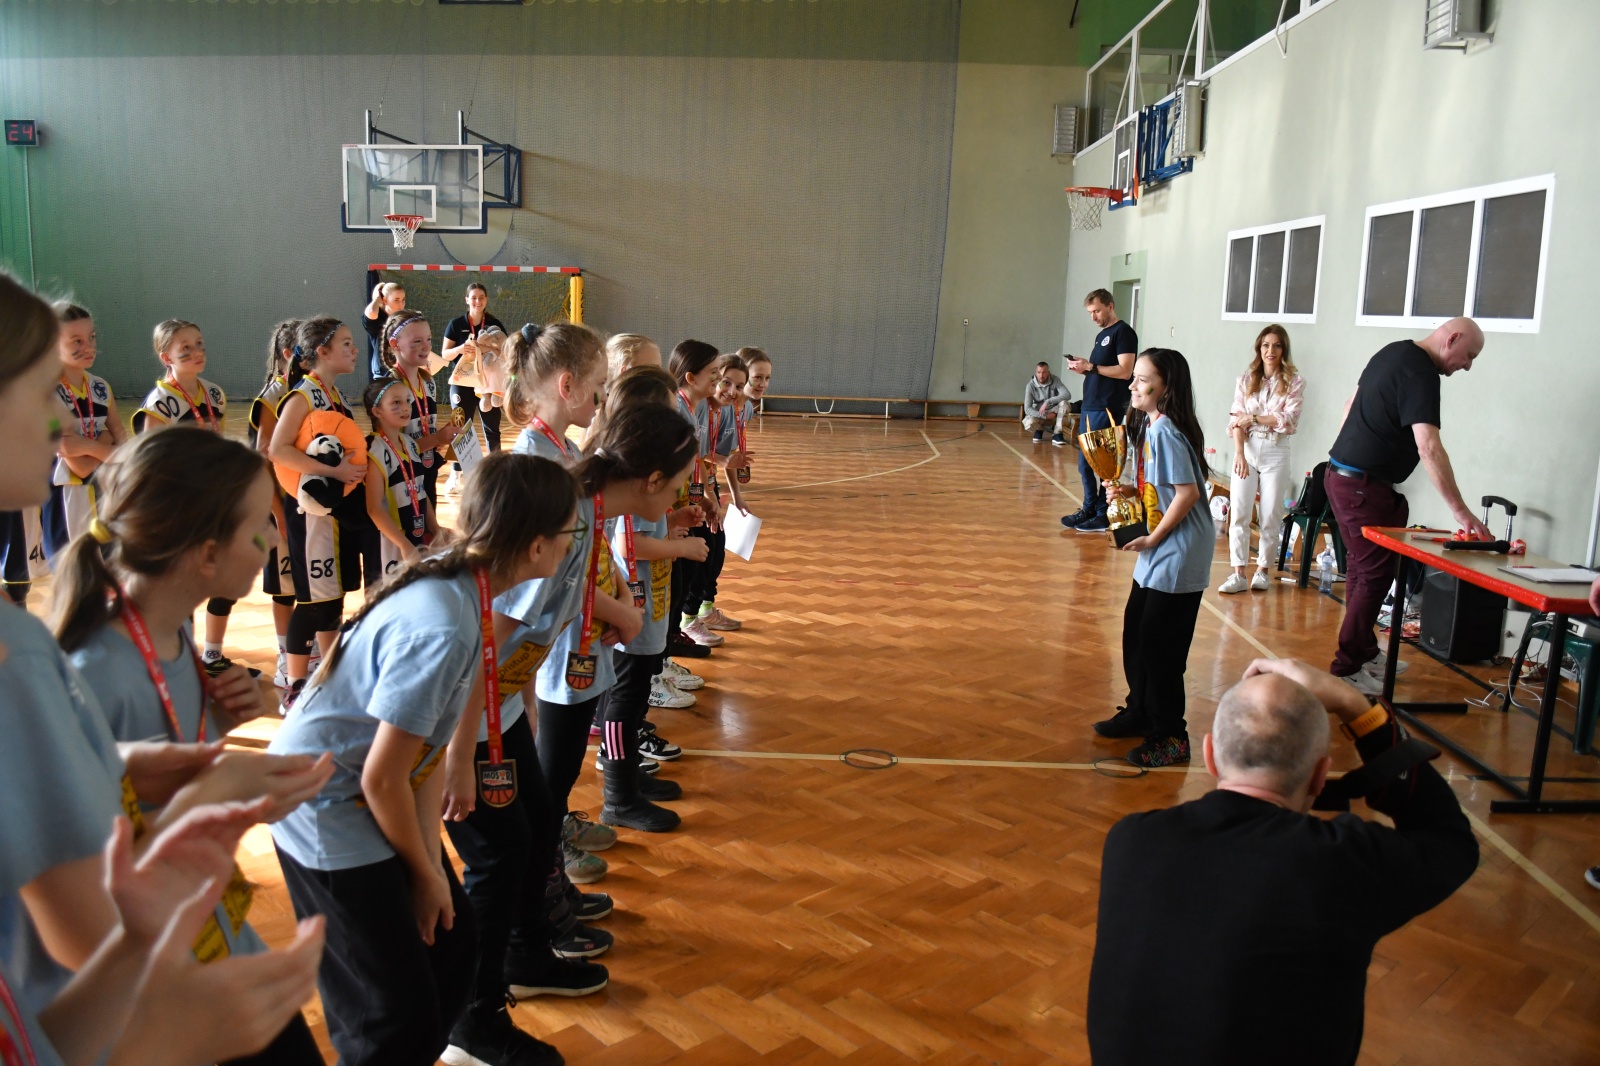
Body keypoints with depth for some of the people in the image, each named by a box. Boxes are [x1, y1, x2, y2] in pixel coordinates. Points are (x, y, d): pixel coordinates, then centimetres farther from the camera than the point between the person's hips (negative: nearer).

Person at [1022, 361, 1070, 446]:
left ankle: (1057, 435, -19)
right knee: (1028, 424, -33)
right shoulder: (1030, 385, -17)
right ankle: (1039, 430, 6)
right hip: (1038, 414, -1)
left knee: (1064, 403, -31)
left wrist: (1048, 402, -38)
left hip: (1054, 413, 1)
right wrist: (1045, 416, -33)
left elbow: (1067, 395, -29)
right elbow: (1027, 409, -21)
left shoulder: (1055, 380, -16)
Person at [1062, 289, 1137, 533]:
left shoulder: (1123, 332, -7)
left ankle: (1103, 515, 1)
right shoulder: (1101, 335, 20)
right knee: (1085, 464, 11)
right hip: (1090, 406, 9)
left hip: (1107, 409, -9)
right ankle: (1089, 510, 20)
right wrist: (1083, 368, 3)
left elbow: (1125, 371, -16)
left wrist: (1091, 367, -16)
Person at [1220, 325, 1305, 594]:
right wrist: (1239, 453, -11)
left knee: (1271, 516, 3)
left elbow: (1289, 420, -9)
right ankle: (1238, 574, 0)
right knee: (1239, 513, -4)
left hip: (1275, 452, -1)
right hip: (1246, 449, 1)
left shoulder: (1294, 382, 1)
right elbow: (1235, 420, 0)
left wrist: (1253, 418, -10)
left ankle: (1262, 570, 15)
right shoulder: (1246, 379, 7)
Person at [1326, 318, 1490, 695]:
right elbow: (1429, 448, -26)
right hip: (1364, 487, -10)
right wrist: (1461, 512, -26)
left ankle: (1365, 653, 27)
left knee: (1361, 568, 17)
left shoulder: (1393, 352, 12)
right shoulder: (1420, 373, -18)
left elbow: (1351, 406, 22)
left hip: (1342, 475, 10)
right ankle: (1347, 669, 0)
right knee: (1376, 575, -4)